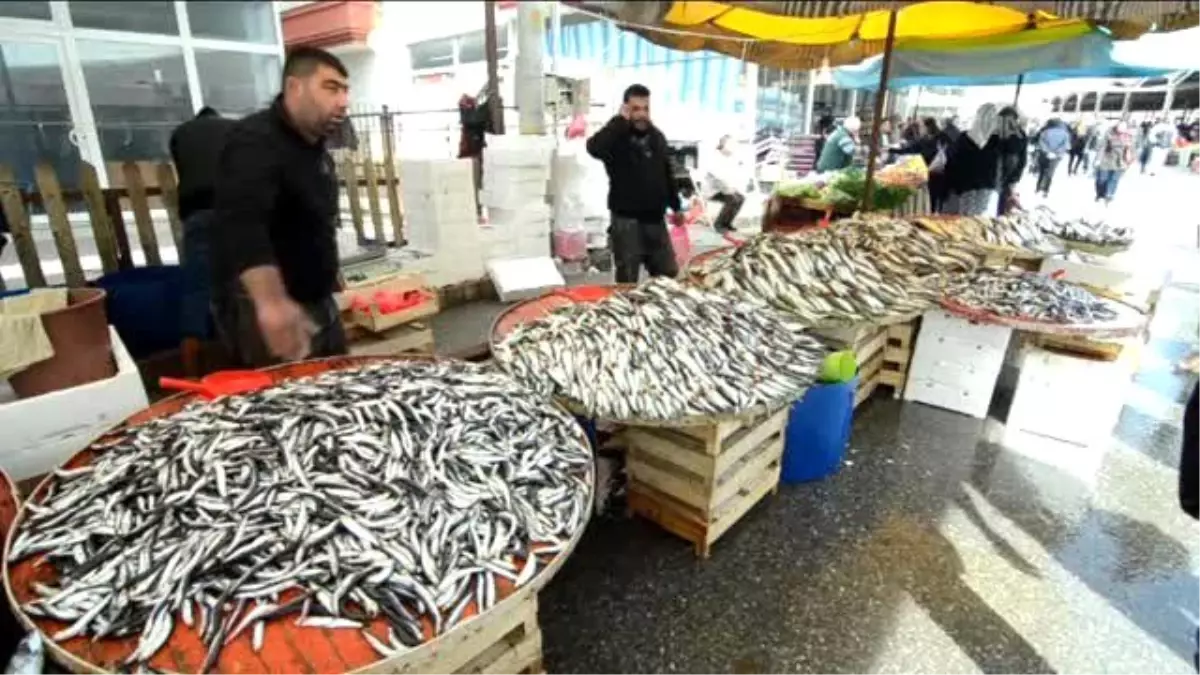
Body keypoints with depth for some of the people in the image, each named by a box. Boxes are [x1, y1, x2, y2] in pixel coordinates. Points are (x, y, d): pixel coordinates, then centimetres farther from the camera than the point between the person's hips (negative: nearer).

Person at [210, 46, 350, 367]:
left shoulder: (315, 148, 11)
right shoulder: (256, 141, -19)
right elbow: (241, 225, -37)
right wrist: (272, 303, -51)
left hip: (318, 303, 9)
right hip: (261, 311, -9)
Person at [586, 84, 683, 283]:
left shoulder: (657, 136, 11)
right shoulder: (616, 136, -9)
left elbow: (668, 174, 20)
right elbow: (594, 148, -34)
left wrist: (675, 206, 22)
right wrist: (620, 120, -26)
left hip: (655, 219, 6)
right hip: (626, 221, -6)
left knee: (669, 276, 16)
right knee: (628, 281, 1)